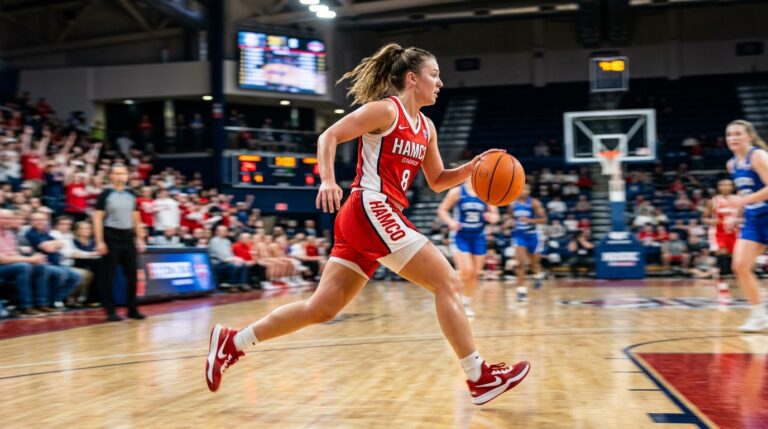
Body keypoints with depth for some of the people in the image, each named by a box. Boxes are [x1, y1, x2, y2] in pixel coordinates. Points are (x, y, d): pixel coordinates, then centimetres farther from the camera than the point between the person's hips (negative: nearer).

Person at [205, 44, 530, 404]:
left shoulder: (426, 127, 19)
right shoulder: (385, 109, -6)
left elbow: (438, 181, 22)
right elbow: (329, 136, -9)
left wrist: (472, 167, 5)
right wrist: (328, 180, -25)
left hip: (380, 217, 9)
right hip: (370, 210, -9)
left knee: (321, 308, 9)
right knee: (448, 283, -8)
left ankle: (232, 342, 17)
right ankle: (479, 378, -1)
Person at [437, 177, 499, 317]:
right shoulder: (457, 192, -7)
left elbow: (495, 215, 6)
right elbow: (442, 210, -1)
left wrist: (492, 217, -17)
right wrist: (450, 222, -19)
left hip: (478, 237, 4)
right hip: (460, 236, -4)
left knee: (474, 274, 5)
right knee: (466, 271, -19)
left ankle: (466, 304, 20)